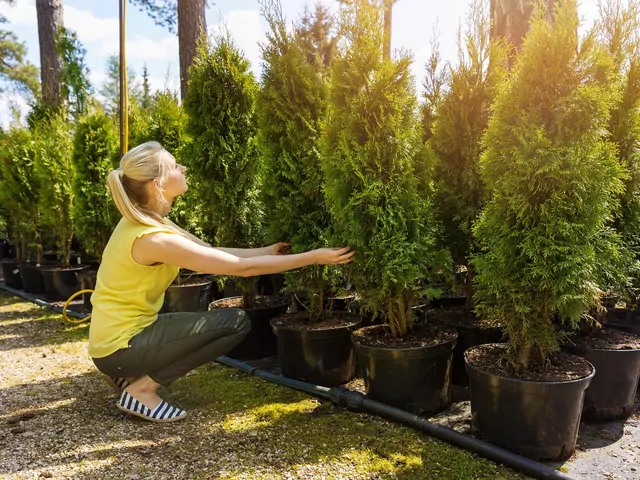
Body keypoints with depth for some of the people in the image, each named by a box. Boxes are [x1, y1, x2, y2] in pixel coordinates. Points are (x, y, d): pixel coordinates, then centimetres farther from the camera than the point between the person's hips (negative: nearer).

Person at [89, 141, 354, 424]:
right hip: (120, 346, -9)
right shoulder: (153, 239, -27)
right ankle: (142, 388, -6)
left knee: (220, 320, 20)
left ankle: (131, 375, 14)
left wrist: (269, 250, 5)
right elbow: (243, 268, -25)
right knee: (236, 322, -13)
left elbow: (213, 252, 7)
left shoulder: (145, 221, 1)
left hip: (119, 335, 9)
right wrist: (314, 257, -19)